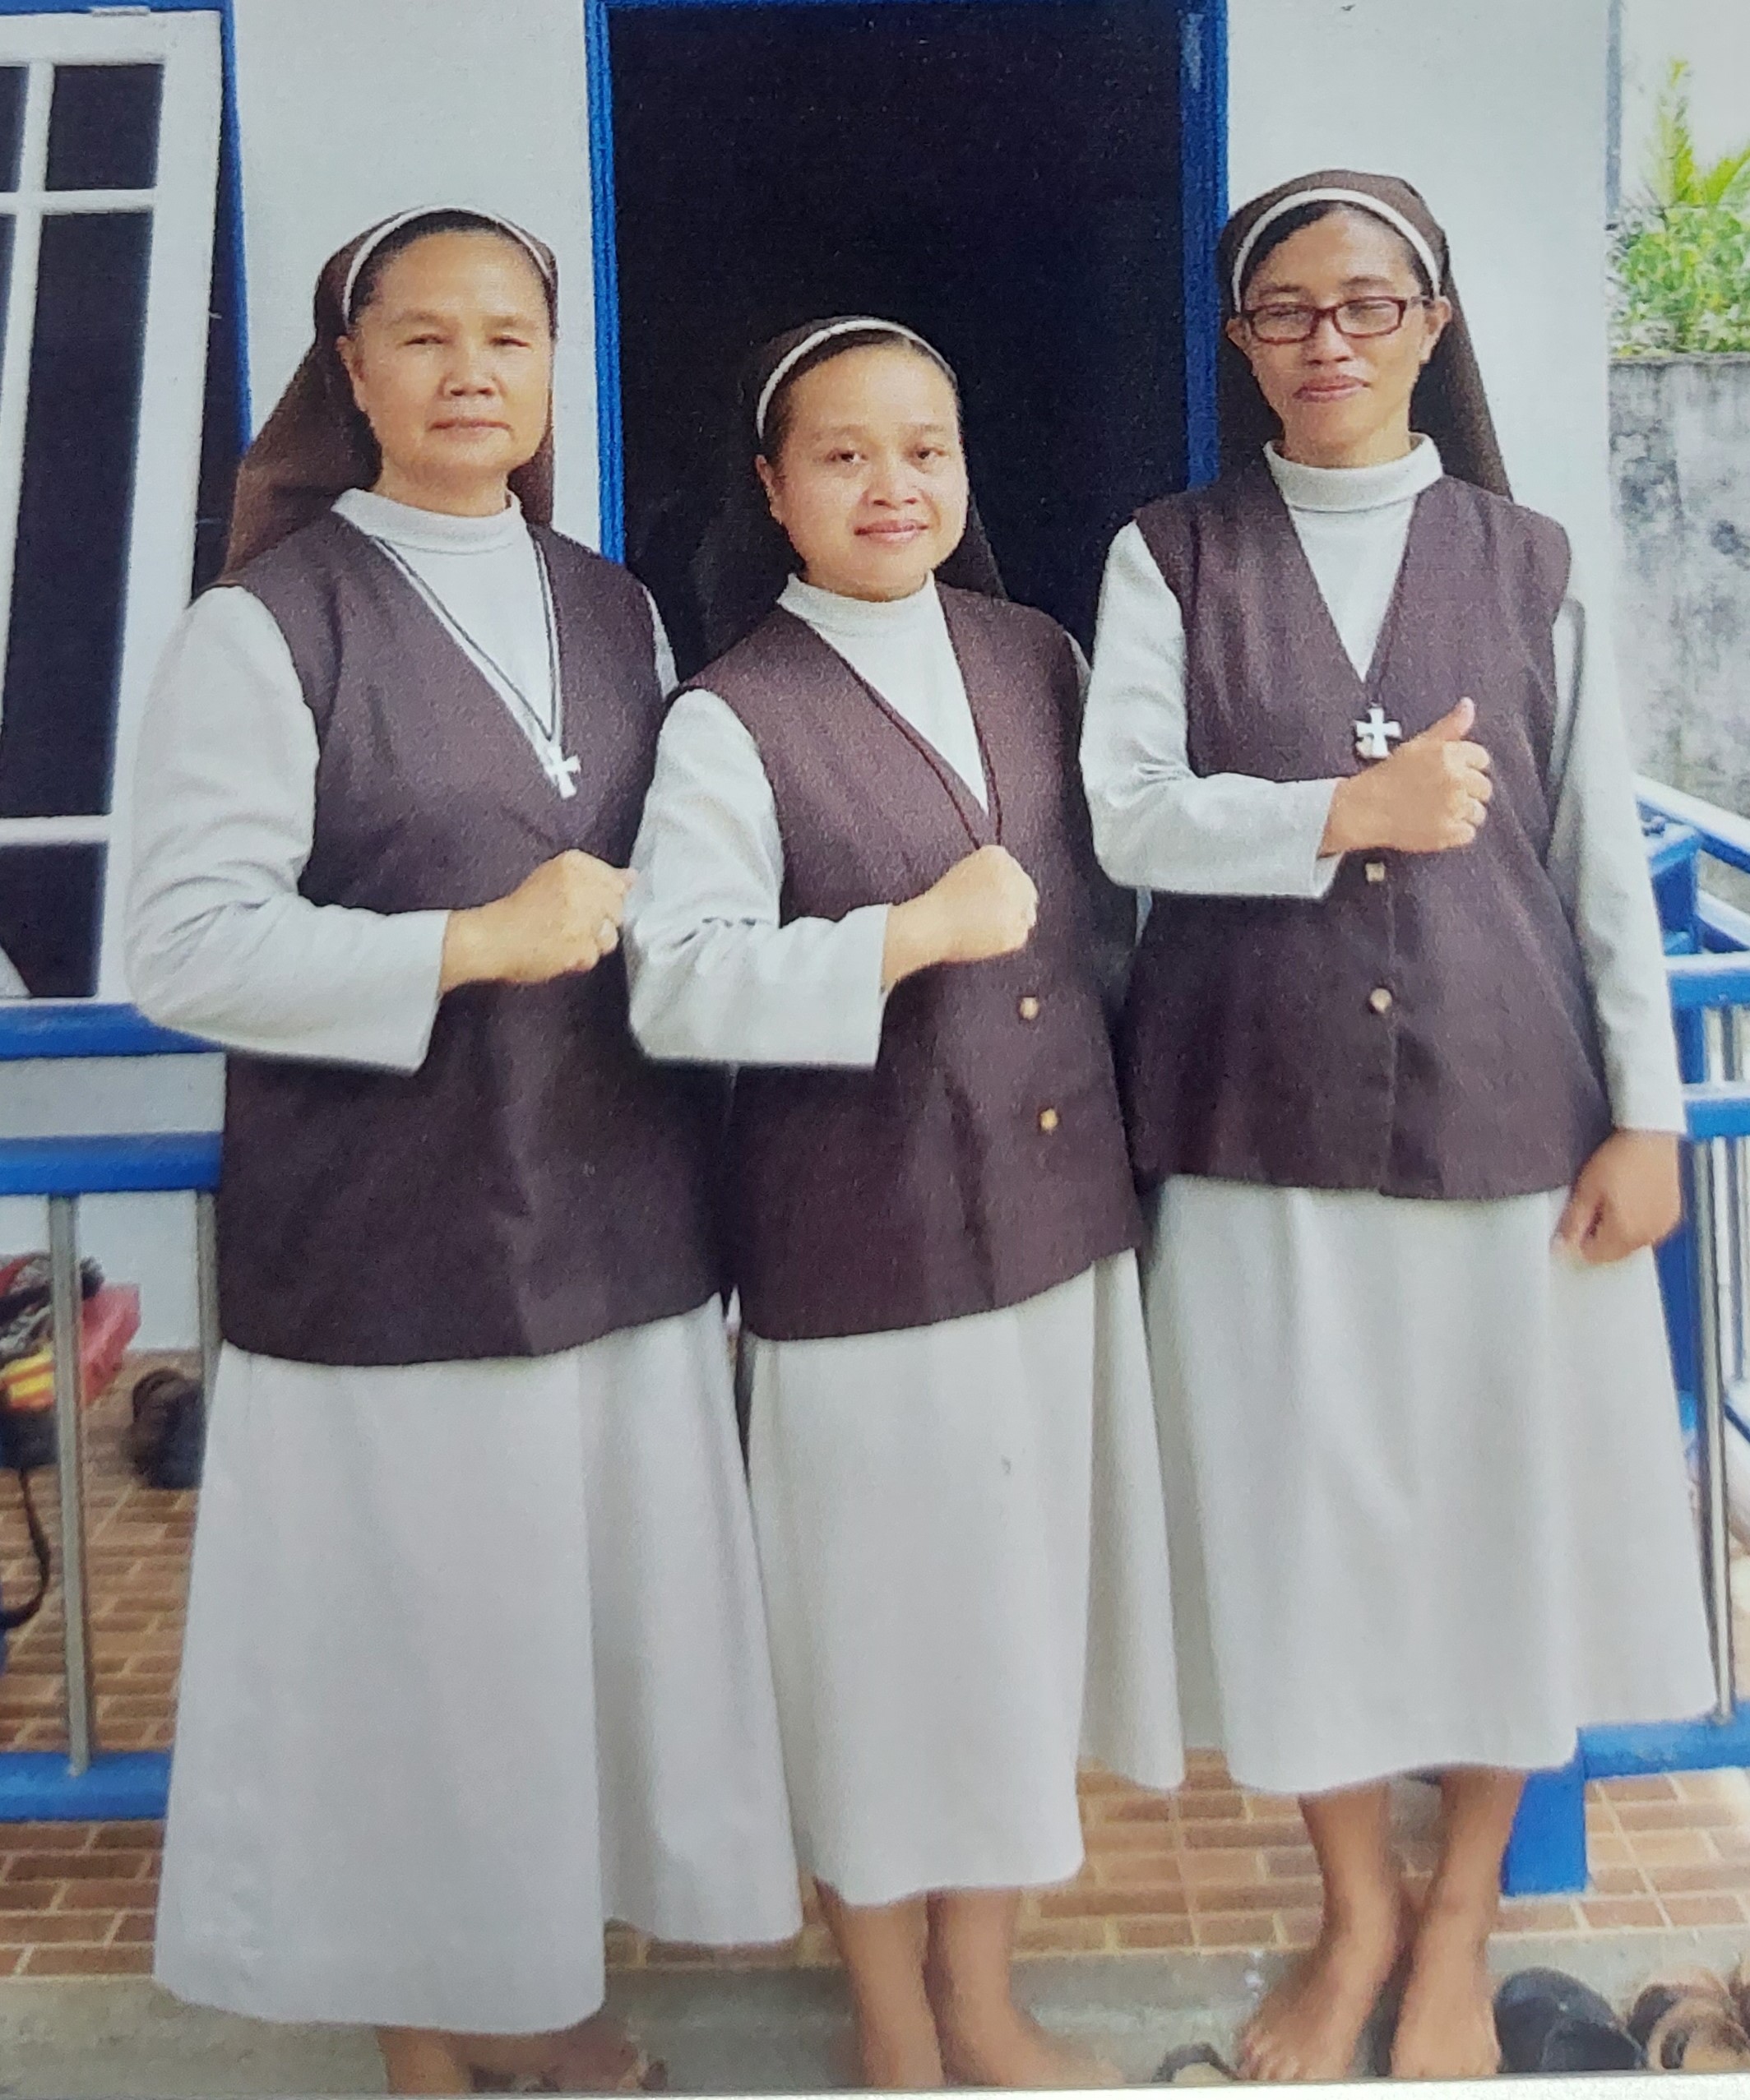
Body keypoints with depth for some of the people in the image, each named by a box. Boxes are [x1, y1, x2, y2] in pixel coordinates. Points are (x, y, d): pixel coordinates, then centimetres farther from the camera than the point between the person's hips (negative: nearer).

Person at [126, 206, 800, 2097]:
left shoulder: (613, 611, 13)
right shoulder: (265, 622, -6)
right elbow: (186, 943, -13)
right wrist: (477, 944, -16)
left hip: (618, 1220, 5)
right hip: (386, 1239, -5)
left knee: (592, 1617, 12)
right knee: (408, 1640, 4)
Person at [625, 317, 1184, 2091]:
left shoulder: (1038, 661, 8)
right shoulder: (732, 718, -9)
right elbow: (672, 982, -20)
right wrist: (916, 934, -22)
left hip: (1058, 1212, 6)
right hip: (861, 1244, -5)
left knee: (1025, 1603, 14)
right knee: (881, 1628, 6)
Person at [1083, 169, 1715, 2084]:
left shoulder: (1528, 561, 6)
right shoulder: (1172, 559, 4)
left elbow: (1605, 856, 4)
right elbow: (1129, 814, -7)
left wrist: (1644, 1114, 0)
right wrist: (1352, 812, -15)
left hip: (1509, 1108, 1)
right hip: (1258, 1119, 0)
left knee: (1509, 1498, 6)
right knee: (1293, 1511, 7)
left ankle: (1459, 1922, 28)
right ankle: (1354, 1906, 29)